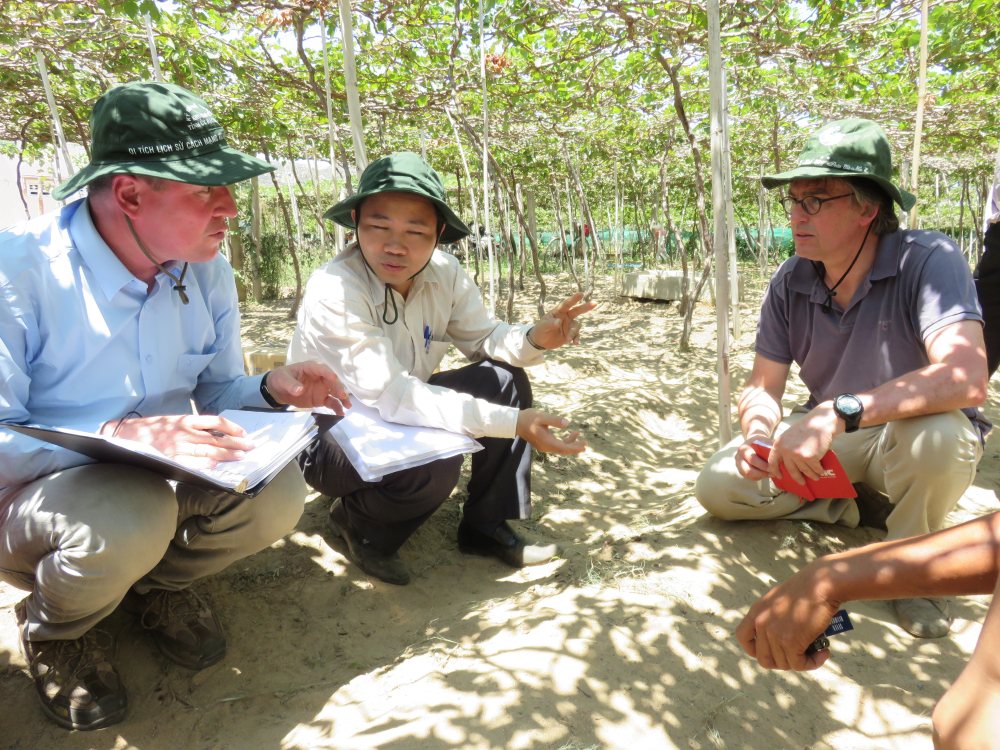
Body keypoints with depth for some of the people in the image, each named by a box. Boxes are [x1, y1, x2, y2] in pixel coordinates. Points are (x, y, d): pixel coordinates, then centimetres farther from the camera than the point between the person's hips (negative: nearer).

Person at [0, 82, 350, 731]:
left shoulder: (207, 270, -4)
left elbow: (217, 393, 4)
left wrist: (272, 390, -18)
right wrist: (123, 433, -38)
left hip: (158, 482, 5)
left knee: (278, 493, -21)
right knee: (131, 515, -37)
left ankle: (155, 583, 11)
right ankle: (54, 629, 1)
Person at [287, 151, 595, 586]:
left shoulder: (444, 274, -11)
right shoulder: (334, 291, -30)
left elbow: (483, 339, 1)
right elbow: (390, 396, -35)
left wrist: (535, 339, -23)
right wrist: (513, 423, -40)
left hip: (402, 415, 7)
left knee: (506, 380, -8)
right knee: (436, 459, -34)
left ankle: (487, 526, 3)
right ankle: (356, 524, -1)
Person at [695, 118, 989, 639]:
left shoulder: (928, 261, -24)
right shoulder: (790, 282, -9)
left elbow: (966, 379, -39)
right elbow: (763, 386, -5)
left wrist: (839, 412, -49)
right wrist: (758, 432, -28)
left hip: (924, 438, -4)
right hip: (831, 441, 5)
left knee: (933, 432, -40)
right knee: (716, 487, -8)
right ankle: (861, 504, 6)